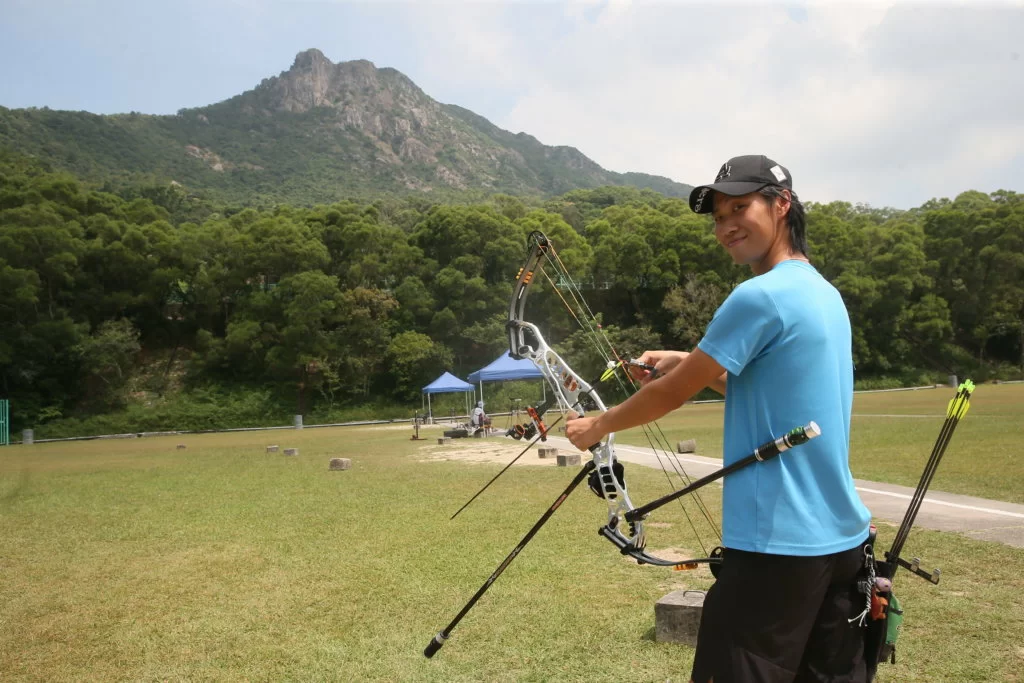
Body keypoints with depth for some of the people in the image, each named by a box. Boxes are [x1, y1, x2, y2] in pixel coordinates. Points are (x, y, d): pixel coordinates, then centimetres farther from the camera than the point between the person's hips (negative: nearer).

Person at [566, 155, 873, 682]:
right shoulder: (824, 293, 12)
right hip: (841, 536, 9)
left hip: (776, 542, -9)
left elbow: (672, 394, -10)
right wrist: (687, 362, 14)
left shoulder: (760, 296, -16)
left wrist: (597, 426, 6)